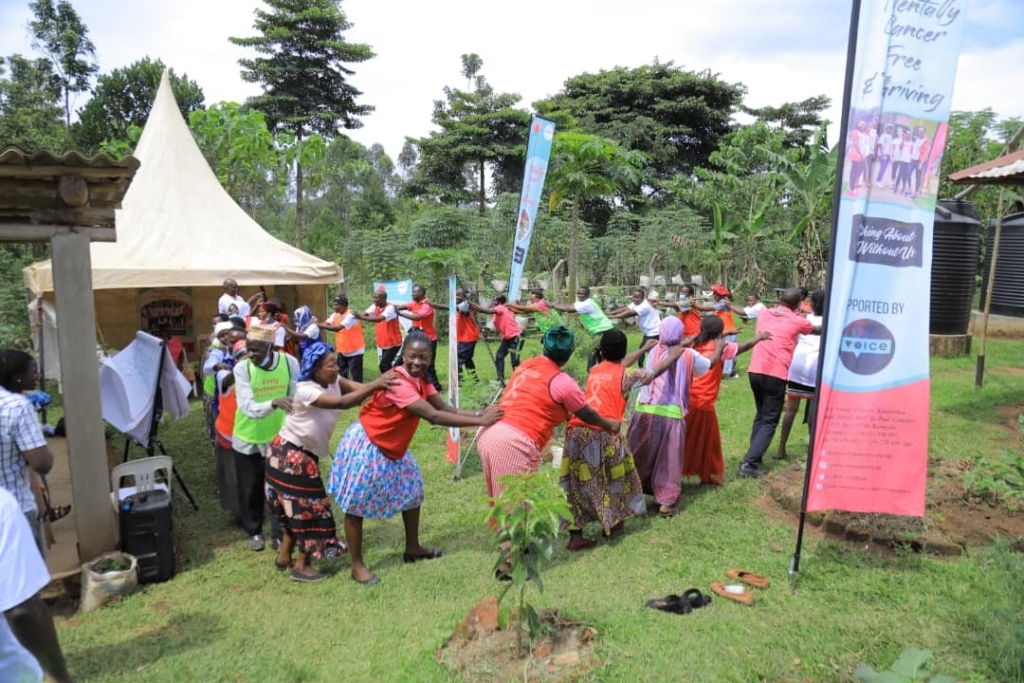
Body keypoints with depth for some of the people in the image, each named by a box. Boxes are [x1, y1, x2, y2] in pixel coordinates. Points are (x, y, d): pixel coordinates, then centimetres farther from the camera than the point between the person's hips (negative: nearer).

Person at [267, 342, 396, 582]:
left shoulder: (333, 381, -5)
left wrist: (379, 385, -34)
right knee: (310, 506, -1)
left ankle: (284, 556, 34)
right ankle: (301, 566, 12)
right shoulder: (306, 390, -28)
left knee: (297, 506, 19)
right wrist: (375, 385, -47)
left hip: (304, 454, 8)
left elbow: (358, 390, -18)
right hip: (289, 455, -8)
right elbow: (342, 403, -42)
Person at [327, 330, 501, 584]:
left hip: (391, 446, 10)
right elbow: (434, 416, -35)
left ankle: (413, 548, 31)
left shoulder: (420, 380, -2)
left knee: (411, 489, 15)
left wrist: (478, 414, -23)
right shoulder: (398, 383, -31)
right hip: (365, 444, -9)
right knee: (357, 504, 1)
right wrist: (479, 422, -34)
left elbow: (445, 408, -8)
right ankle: (357, 566, 15)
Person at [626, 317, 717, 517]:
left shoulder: (653, 352, 0)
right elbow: (710, 364, 15)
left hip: (646, 410, 2)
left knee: (639, 455, 14)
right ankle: (666, 502, 10)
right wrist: (719, 347, 33)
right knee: (668, 459, 8)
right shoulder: (689, 355, -1)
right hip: (672, 414, -1)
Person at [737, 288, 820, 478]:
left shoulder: (764, 314, 13)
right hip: (776, 375, -5)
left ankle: (754, 457, 22)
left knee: (760, 415, 22)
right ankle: (749, 463, -10)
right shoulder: (797, 321, 3)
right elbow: (819, 330, 22)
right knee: (770, 421, 1)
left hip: (755, 371, 5)